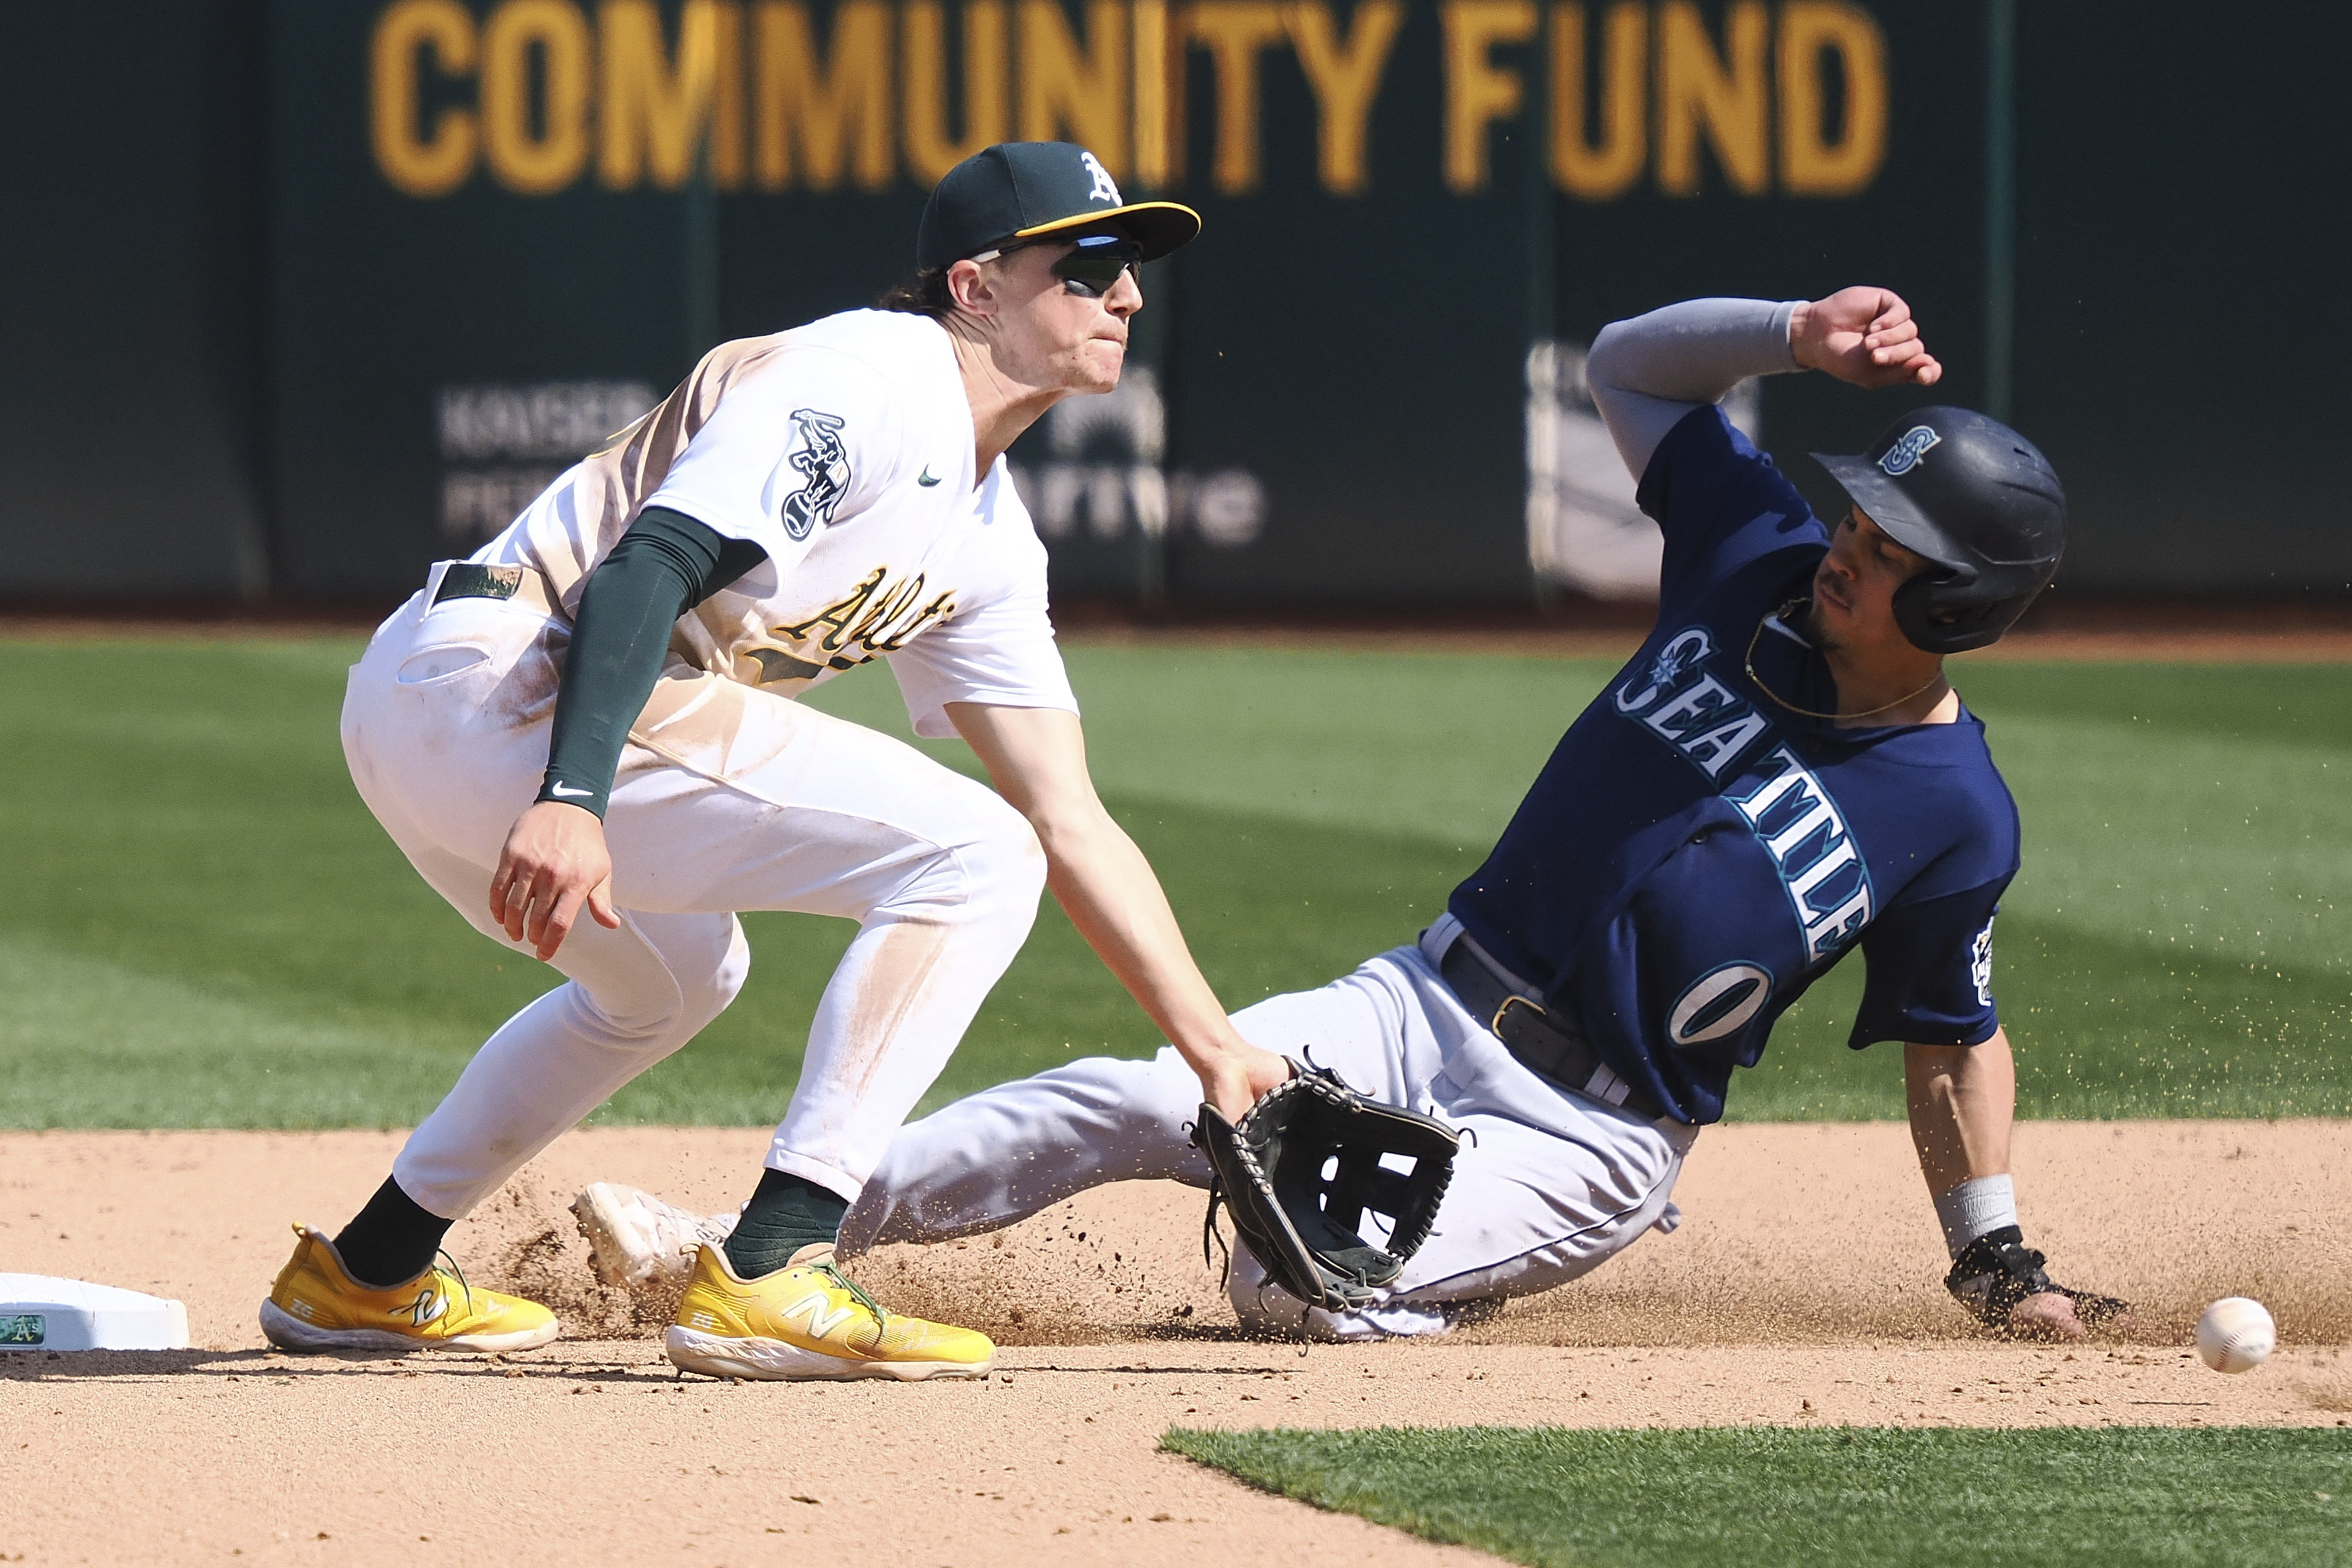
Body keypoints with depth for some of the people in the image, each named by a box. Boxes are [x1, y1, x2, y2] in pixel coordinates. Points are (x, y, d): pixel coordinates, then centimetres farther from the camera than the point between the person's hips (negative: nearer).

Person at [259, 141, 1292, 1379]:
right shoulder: (869, 378, -9)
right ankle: (767, 1278, -17)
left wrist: (1217, 1053, 14)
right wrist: (573, 799, -35)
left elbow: (1071, 828, 20)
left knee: (670, 976, 37)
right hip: (497, 684, -10)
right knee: (970, 856, -12)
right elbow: (651, 562, -22)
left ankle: (363, 1276, 43)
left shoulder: (990, 541, 20)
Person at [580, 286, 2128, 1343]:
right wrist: (1801, 335, -6)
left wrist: (1999, 1261, -2)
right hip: (1422, 1010, 5)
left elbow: (1956, 1040, 2)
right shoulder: (1765, 563, -1)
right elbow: (1629, 362, 10)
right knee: (1130, 1103, -17)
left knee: (1298, 1281, -28)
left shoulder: (1956, 817, -11)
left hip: (1594, 1139, -4)